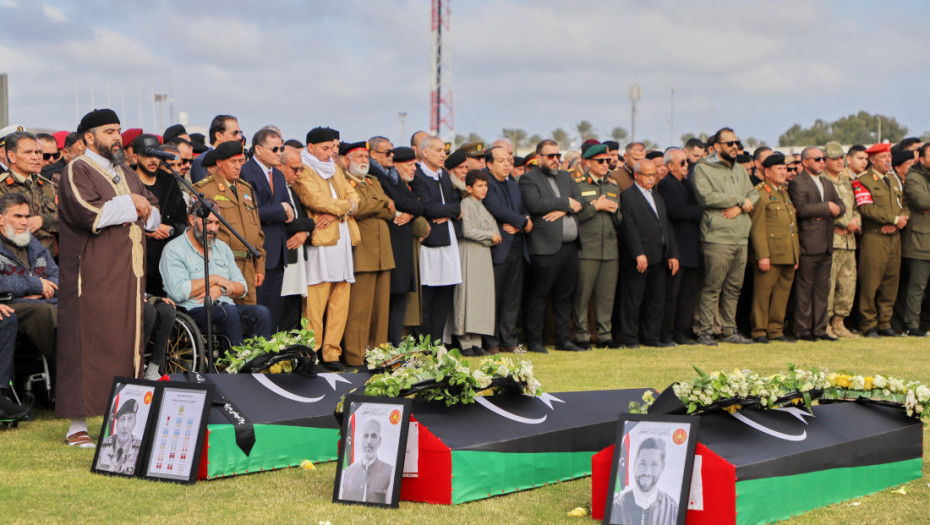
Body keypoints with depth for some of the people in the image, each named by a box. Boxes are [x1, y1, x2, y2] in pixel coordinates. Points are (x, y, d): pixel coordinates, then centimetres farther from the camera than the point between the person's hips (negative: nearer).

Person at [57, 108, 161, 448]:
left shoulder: (126, 174, 20)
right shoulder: (78, 171, -4)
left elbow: (154, 216, 19)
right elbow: (89, 213, -20)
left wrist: (144, 210, -4)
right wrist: (130, 205, -7)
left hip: (127, 276, 7)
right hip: (93, 277, -7)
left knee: (127, 343, 6)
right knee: (88, 345, -8)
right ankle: (78, 426, -6)